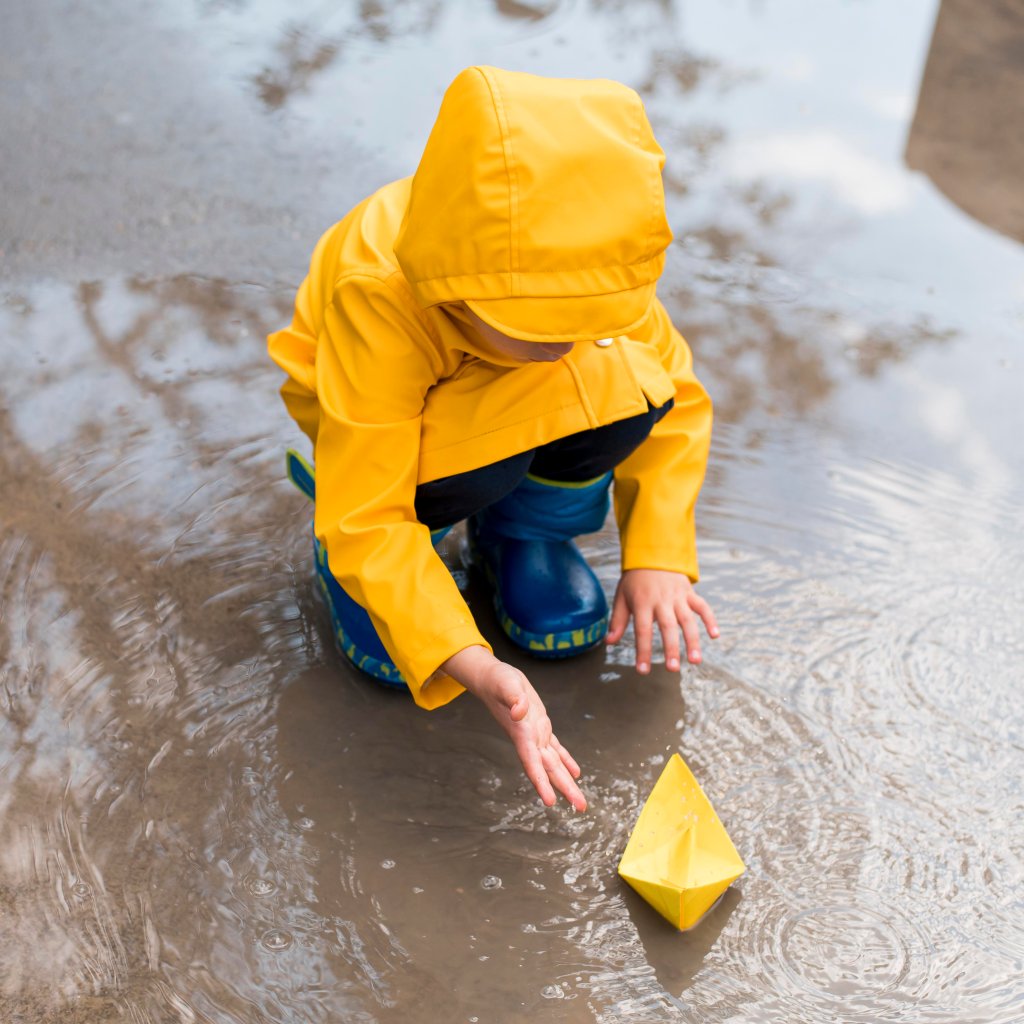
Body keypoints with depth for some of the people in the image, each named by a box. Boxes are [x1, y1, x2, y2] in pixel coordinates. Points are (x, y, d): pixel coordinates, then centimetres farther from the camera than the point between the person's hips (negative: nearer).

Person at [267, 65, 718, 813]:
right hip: (376, 414, -3)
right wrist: (476, 669, -51)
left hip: (525, 411, 4)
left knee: (619, 382, -32)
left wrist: (658, 553, -27)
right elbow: (366, 524, -39)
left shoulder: (596, 267, -29)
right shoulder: (377, 298, -40)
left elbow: (673, 398, -13)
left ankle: (519, 535, -1)